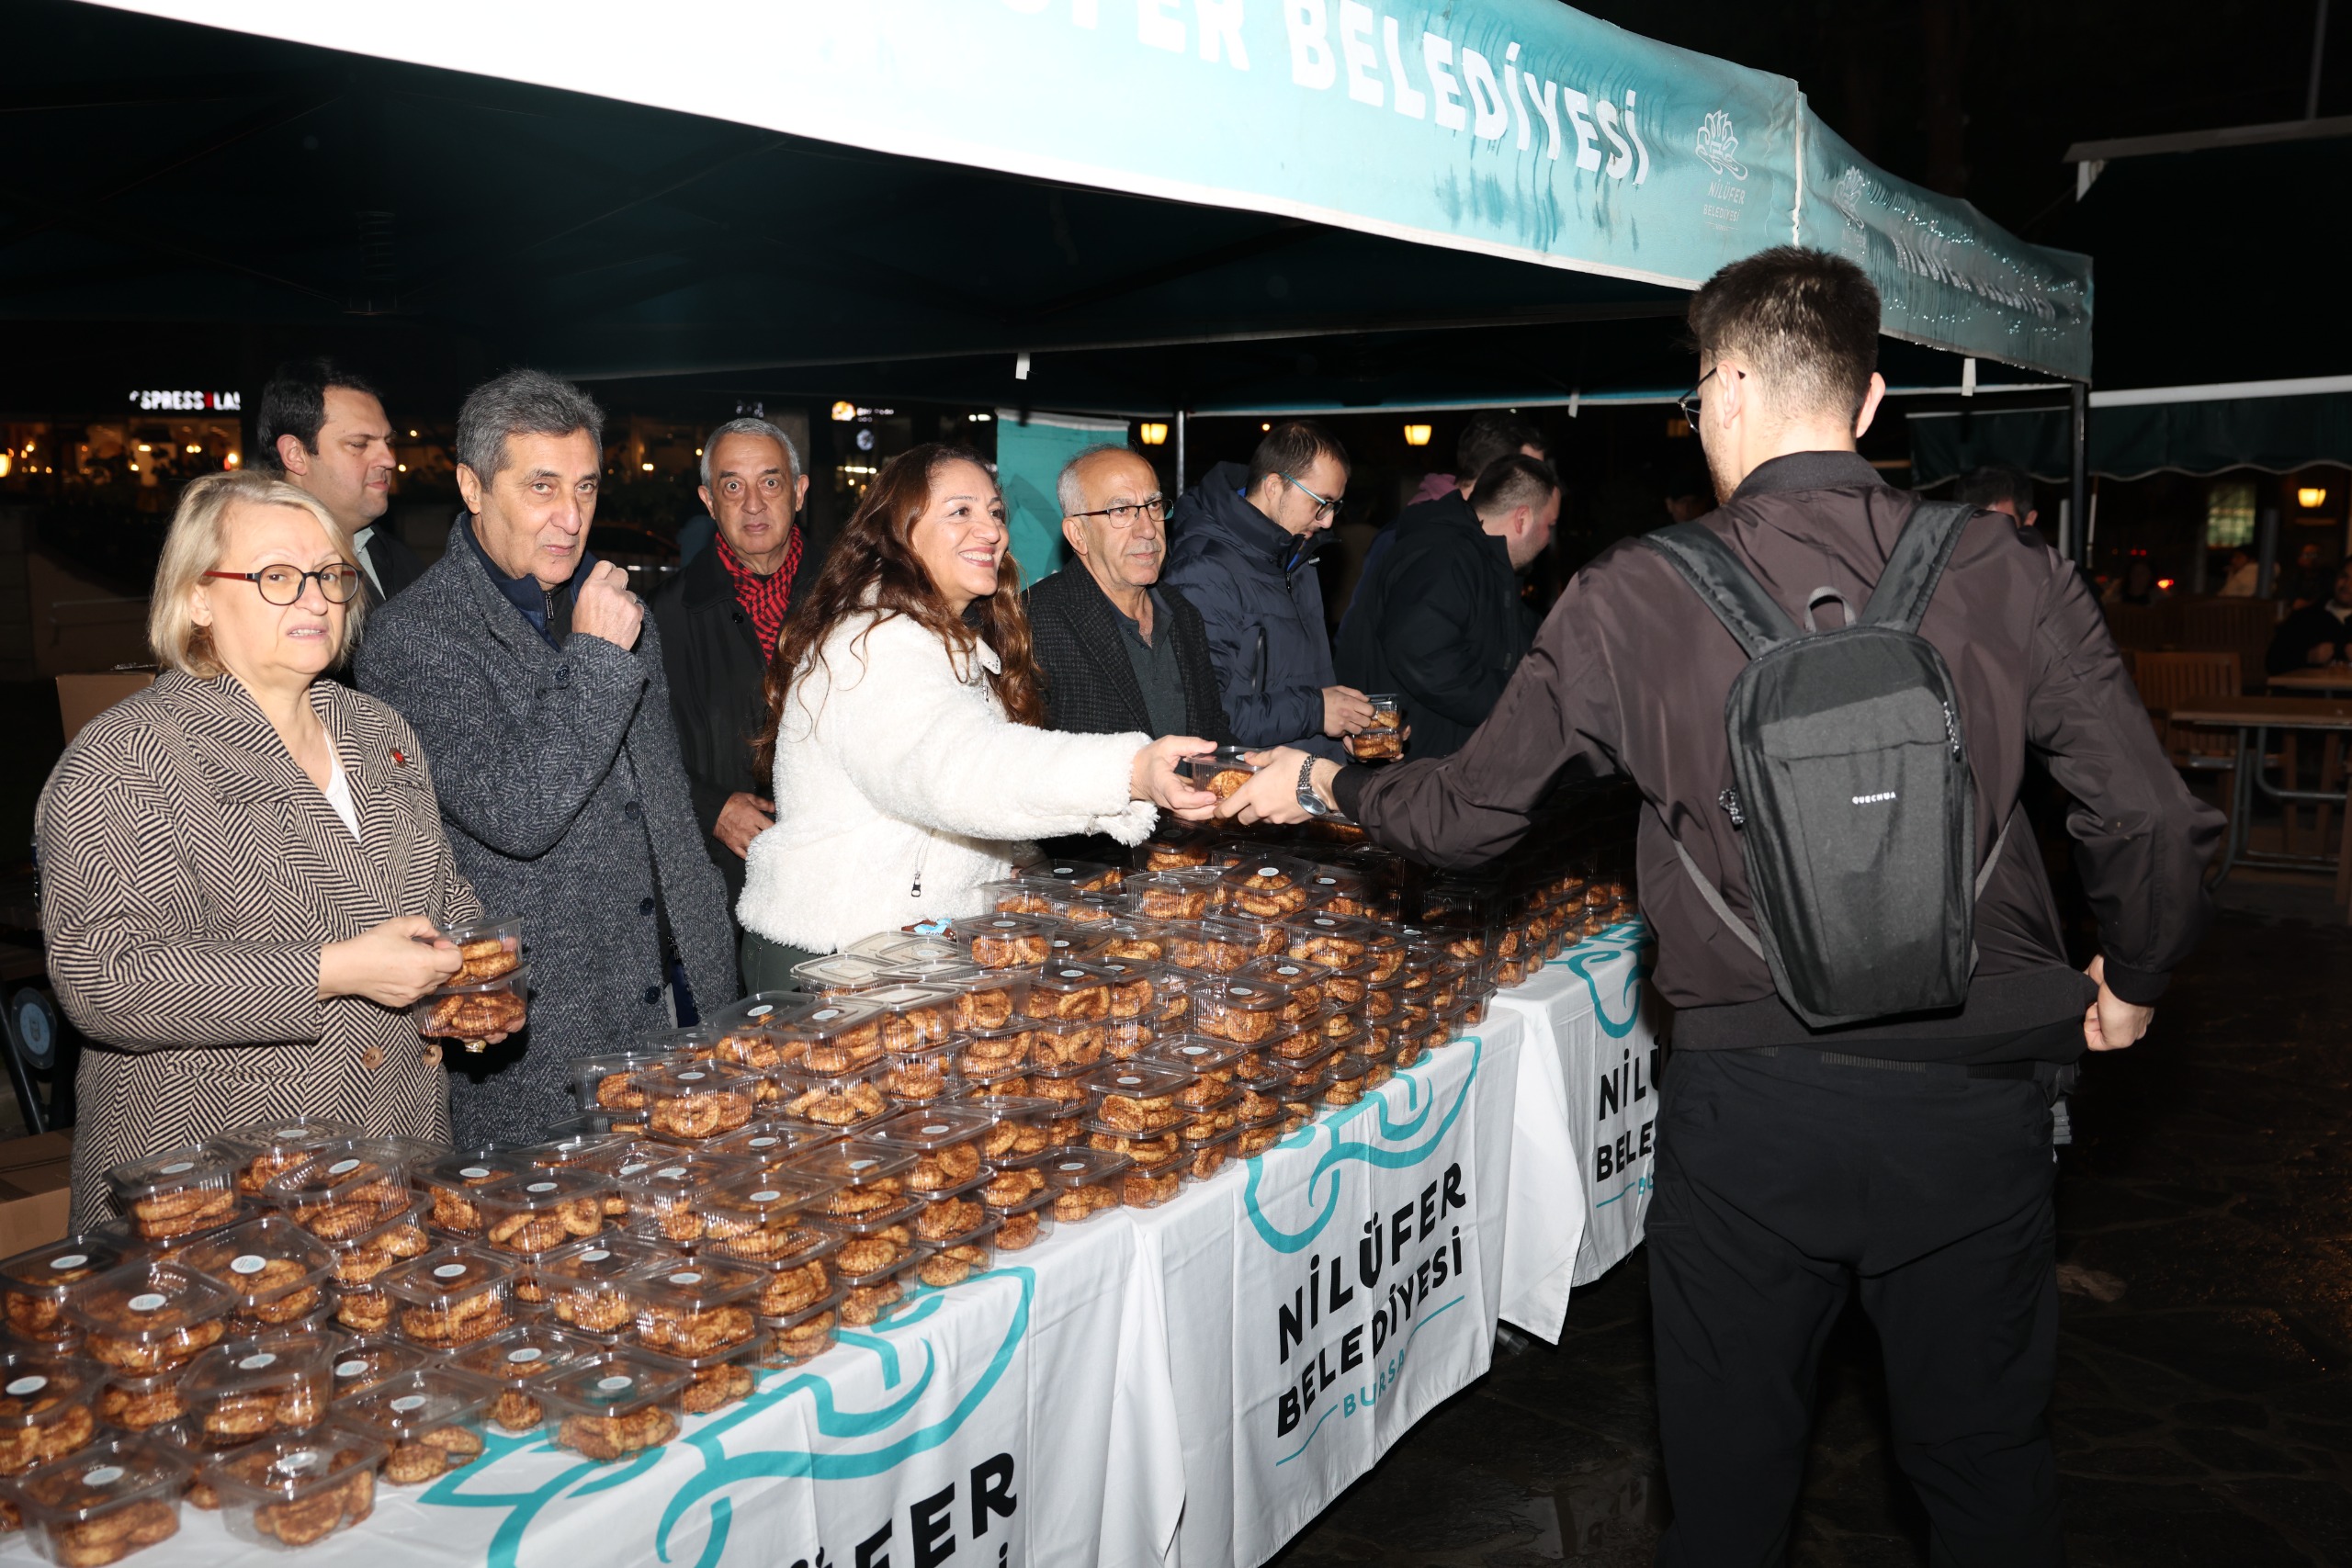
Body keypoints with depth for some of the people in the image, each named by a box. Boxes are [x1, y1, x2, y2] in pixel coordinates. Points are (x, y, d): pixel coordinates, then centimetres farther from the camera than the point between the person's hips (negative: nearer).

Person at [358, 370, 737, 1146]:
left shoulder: (611, 602, 11)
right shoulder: (414, 637, -13)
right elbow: (515, 817, -25)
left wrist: (704, 954, 18)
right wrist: (597, 657, -20)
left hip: (663, 997, 6)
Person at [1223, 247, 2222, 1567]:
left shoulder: (1634, 599, -8)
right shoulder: (2011, 576, -5)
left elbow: (1467, 817, 0)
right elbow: (2159, 830, -8)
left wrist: (1321, 785, 19)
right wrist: (2131, 983, 13)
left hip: (1749, 1099, -1)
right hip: (1975, 1098, 1)